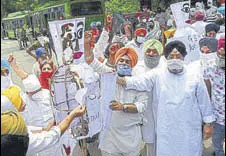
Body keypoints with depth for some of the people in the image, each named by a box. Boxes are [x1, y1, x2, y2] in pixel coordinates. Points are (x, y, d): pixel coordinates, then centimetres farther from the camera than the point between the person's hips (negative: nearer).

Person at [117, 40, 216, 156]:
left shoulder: (195, 76, 0)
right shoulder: (157, 75, -2)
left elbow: (204, 101, 4)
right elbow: (137, 81, -12)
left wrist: (208, 123, 7)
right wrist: (118, 79, -26)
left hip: (190, 132, 0)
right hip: (166, 132, 0)